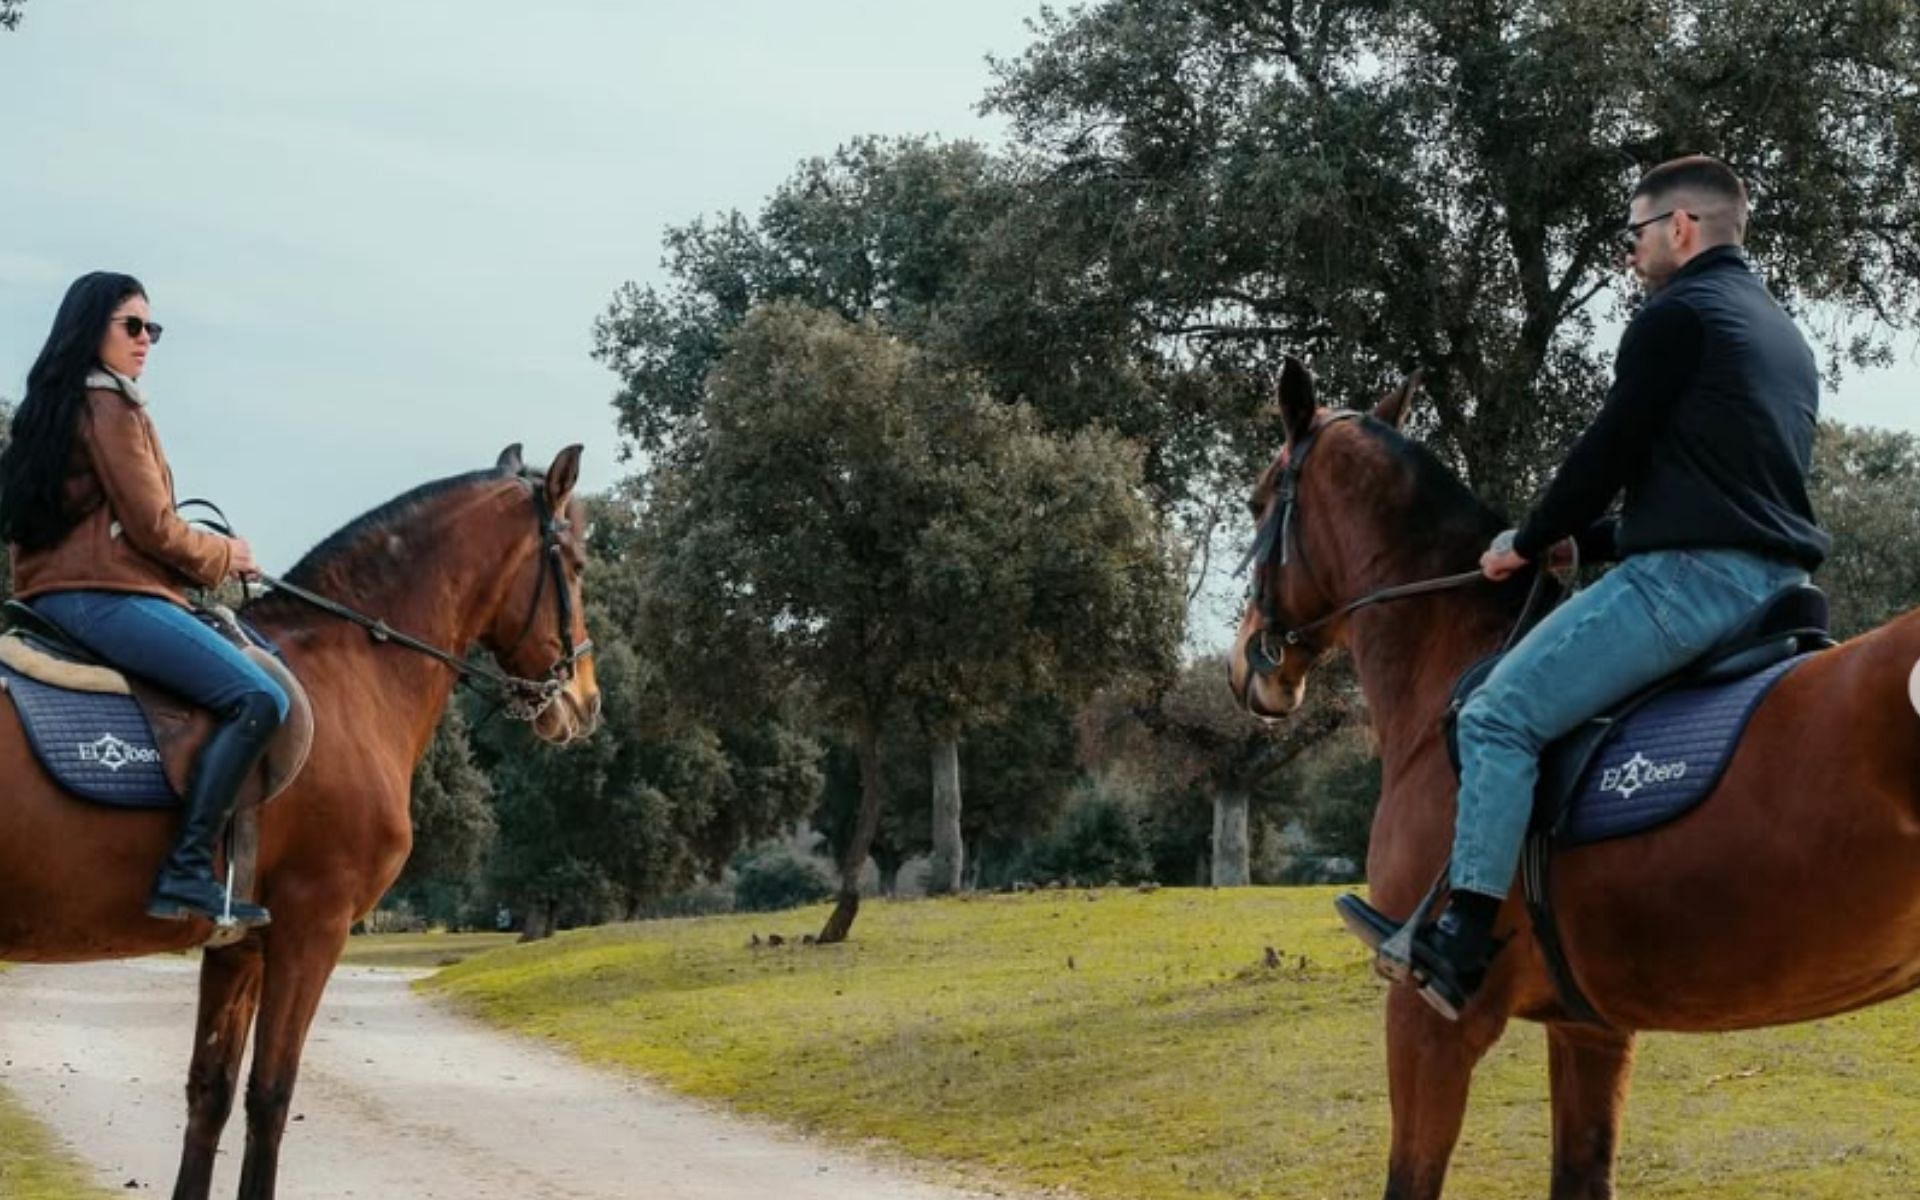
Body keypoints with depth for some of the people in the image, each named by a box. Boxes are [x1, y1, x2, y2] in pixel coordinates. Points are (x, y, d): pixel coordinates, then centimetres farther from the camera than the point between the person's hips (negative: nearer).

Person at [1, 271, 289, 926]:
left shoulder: (54, 406, 22)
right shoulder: (111, 406, -7)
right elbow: (151, 526, -11)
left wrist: (204, 556, 20)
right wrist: (223, 556, 6)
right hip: (108, 595, -11)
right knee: (258, 698, -20)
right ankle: (187, 871, -27)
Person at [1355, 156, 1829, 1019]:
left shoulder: (1676, 315, -4)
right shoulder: (1786, 338, 25)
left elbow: (1612, 450, -6)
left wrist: (1530, 542, 9)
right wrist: (1588, 538, 25)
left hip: (1691, 579, -10)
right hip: (1781, 585, 10)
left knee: (1499, 715, -12)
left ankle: (1462, 940, -20)